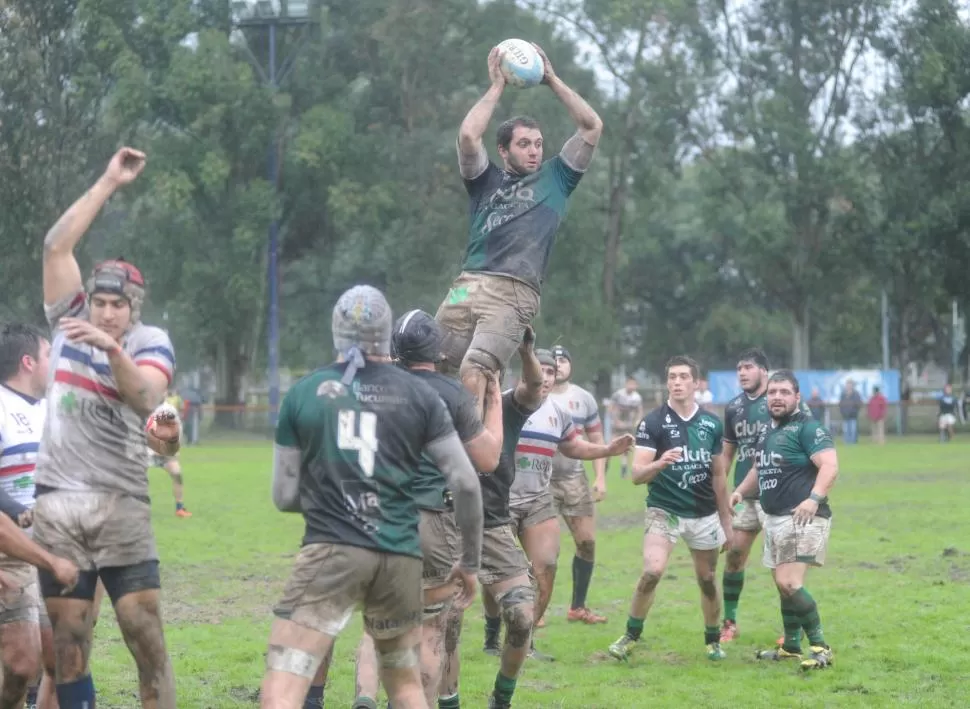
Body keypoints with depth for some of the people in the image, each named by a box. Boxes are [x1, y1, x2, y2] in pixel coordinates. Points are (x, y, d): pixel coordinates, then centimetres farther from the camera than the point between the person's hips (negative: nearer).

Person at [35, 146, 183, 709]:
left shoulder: (150, 343, 0)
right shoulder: (70, 320, 8)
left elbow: (147, 399, -19)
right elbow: (57, 245, 0)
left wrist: (111, 347, -34)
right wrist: (109, 184, -3)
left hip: (122, 505, -2)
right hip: (59, 505, 2)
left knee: (149, 642, -4)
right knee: (70, 650, 3)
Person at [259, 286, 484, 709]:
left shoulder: (303, 393, 6)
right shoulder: (418, 396, 7)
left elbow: (285, 496, 9)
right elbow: (465, 484, 5)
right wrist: (470, 562, 17)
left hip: (332, 550, -2)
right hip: (400, 556, 3)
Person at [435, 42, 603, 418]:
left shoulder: (555, 178, 21)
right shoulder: (486, 180, 21)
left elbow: (592, 126, 14)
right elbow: (468, 136, 3)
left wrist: (552, 80, 17)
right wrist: (497, 86, 11)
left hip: (515, 293, -2)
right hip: (468, 285, 3)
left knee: (473, 373, -22)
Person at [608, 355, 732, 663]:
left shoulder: (712, 423, 3)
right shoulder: (652, 422, -8)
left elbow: (719, 475, 12)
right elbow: (637, 474, -15)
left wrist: (726, 521, 14)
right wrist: (659, 464, -36)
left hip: (704, 516, 3)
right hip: (664, 512, -3)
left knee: (708, 580, 9)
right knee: (652, 571, -21)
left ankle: (713, 640, 30)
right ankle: (630, 637, -5)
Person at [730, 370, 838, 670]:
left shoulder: (807, 428, -11)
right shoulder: (769, 431, 17)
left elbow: (830, 465, -23)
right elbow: (760, 468, 31)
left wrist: (814, 499, -37)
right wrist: (741, 491, 13)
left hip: (802, 519, -10)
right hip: (774, 519, 10)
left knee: (789, 583, -19)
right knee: (782, 584, 18)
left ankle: (820, 647, -12)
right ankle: (792, 646, 33)